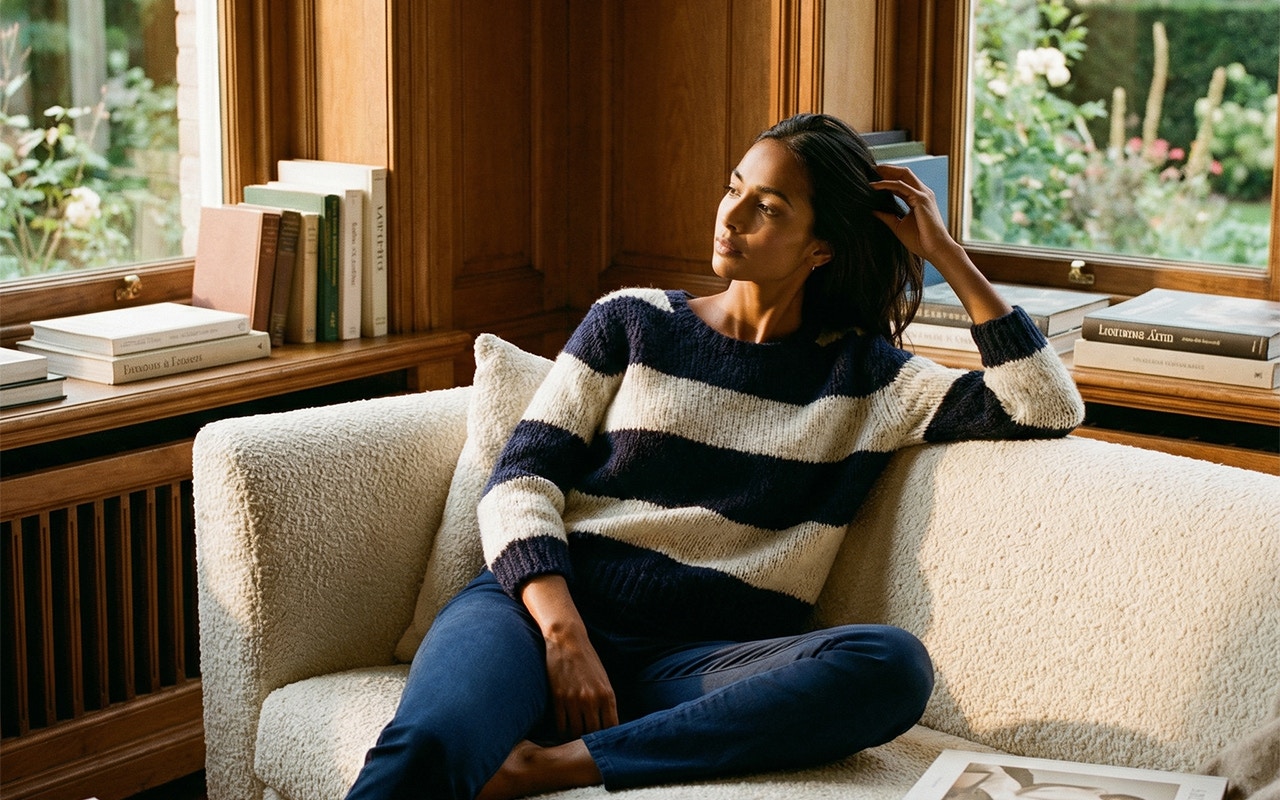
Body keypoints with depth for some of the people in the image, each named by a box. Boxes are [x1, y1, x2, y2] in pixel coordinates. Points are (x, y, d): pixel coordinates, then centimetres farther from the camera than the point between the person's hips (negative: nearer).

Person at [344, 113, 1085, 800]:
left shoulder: (865, 377, 15)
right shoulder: (632, 323, 15)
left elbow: (1048, 408, 7)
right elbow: (522, 479, 6)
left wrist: (949, 257, 8)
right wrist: (564, 632, -13)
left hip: (700, 659, 2)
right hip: (549, 607, -1)